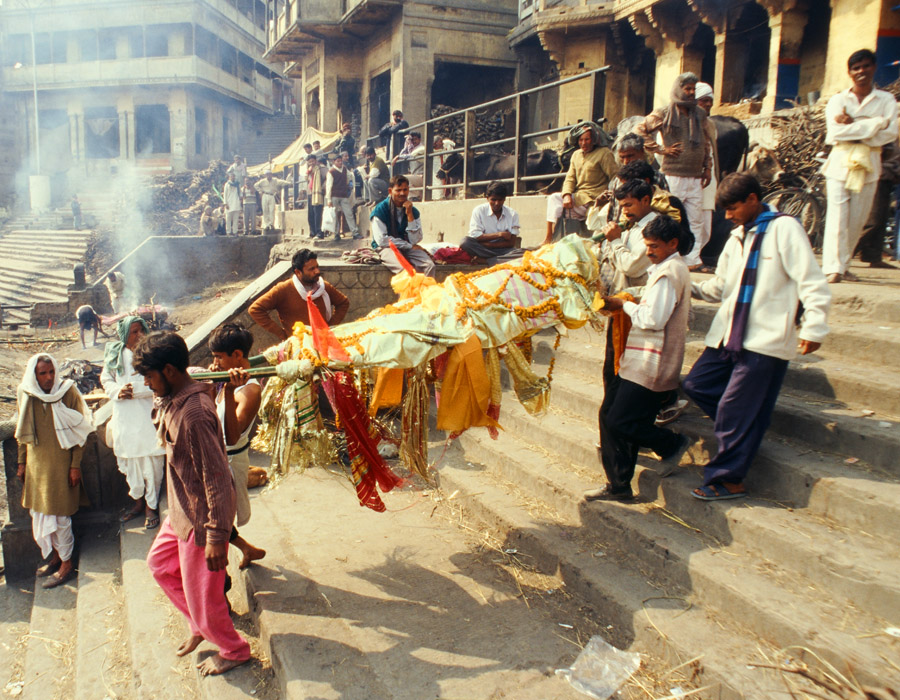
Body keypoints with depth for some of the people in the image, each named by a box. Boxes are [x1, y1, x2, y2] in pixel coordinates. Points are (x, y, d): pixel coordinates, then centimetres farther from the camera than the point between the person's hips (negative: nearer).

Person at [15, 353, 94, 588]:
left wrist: (76, 465, -11)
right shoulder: (26, 396, -1)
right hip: (36, 463, 5)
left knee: (58, 515, 2)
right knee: (40, 512, 13)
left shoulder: (68, 392, -13)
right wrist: (22, 462, 11)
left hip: (61, 462, -5)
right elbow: (23, 432, 11)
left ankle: (66, 564, 17)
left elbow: (80, 431, -9)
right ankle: (56, 555, 32)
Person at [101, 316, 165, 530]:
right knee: (130, 461, 15)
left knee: (151, 462, 2)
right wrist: (118, 391, -10)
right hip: (124, 418, 4)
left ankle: (151, 506, 19)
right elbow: (106, 379, 10)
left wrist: (134, 390, -17)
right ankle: (138, 501, 34)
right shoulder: (114, 354, 5)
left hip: (148, 415, -4)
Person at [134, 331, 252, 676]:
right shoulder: (174, 400, 1)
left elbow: (217, 477, -29)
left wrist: (216, 536, -26)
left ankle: (233, 651, 30)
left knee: (201, 590, 6)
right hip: (182, 509, 10)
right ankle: (200, 624, 42)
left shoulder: (193, 413, -30)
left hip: (202, 518, -10)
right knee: (159, 563, 26)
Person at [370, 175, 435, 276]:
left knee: (429, 265, -25)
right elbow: (381, 240, -12)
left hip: (407, 248, 4)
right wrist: (409, 246, -10)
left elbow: (415, 240, -4)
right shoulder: (380, 210, -6)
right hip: (387, 247, -4)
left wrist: (410, 215, -12)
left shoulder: (413, 211, 5)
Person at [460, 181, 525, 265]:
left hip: (503, 250, 1)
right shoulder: (479, 211, -1)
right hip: (482, 250, -1)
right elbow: (474, 236, -11)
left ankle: (484, 260, -32)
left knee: (522, 253, -29)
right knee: (466, 242, -31)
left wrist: (487, 244, -14)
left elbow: (511, 243, -4)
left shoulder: (512, 214, 2)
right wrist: (499, 234, -13)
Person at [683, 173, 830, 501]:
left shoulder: (783, 228, -5)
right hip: (730, 335, 8)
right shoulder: (737, 237, 18)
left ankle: (727, 479, 3)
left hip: (766, 339, -8)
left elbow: (812, 283, -9)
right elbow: (719, 287, 22)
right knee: (695, 384, 3)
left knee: (735, 407, -8)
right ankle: (747, 425, 19)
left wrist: (813, 328, -14)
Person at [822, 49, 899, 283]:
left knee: (857, 219, 3)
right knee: (837, 216, -11)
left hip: (869, 166, 2)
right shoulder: (838, 100, 6)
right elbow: (835, 131, -10)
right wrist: (875, 123, -11)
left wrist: (853, 126, -12)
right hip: (840, 163, -2)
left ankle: (843, 264, 13)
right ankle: (834, 267, -13)